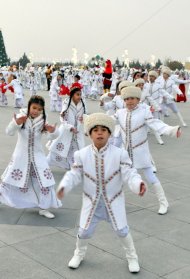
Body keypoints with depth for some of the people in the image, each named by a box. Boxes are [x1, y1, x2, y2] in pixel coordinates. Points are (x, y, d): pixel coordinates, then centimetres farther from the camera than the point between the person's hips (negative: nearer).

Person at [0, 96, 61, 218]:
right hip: (21, 155, -2)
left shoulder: (43, 120, -7)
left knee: (45, 180, -1)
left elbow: (53, 136, -16)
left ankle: (44, 208, 13)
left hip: (37, 155, 2)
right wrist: (16, 123, -45)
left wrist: (53, 131, -41)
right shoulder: (21, 117, -14)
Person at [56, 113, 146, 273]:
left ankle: (132, 257, 33)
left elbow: (129, 174, -18)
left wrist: (138, 184, -37)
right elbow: (75, 175, -5)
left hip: (114, 200, -1)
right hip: (92, 201, 1)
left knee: (121, 230, 8)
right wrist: (64, 186, -22)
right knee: (84, 231, 9)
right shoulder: (81, 155, -11)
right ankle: (79, 254, 40)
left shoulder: (120, 154, -16)